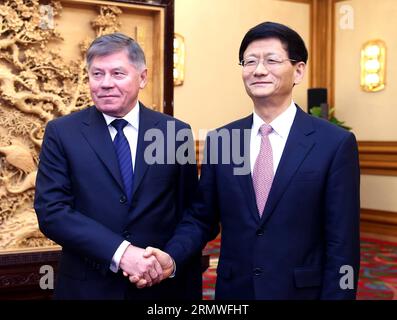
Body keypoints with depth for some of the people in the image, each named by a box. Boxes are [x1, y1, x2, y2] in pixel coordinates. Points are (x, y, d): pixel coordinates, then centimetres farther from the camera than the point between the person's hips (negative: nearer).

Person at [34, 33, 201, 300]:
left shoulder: (176, 133, -1)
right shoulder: (61, 133, -3)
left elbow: (189, 217, 2)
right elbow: (51, 210, -11)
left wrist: (190, 292, -2)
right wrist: (120, 252, -21)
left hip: (160, 286, 1)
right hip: (86, 287, -1)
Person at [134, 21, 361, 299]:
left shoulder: (336, 143, -9)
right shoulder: (218, 141, 1)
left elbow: (341, 243, -8)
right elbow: (200, 219, 5)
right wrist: (170, 258, -12)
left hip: (301, 291, -2)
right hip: (233, 289, 3)